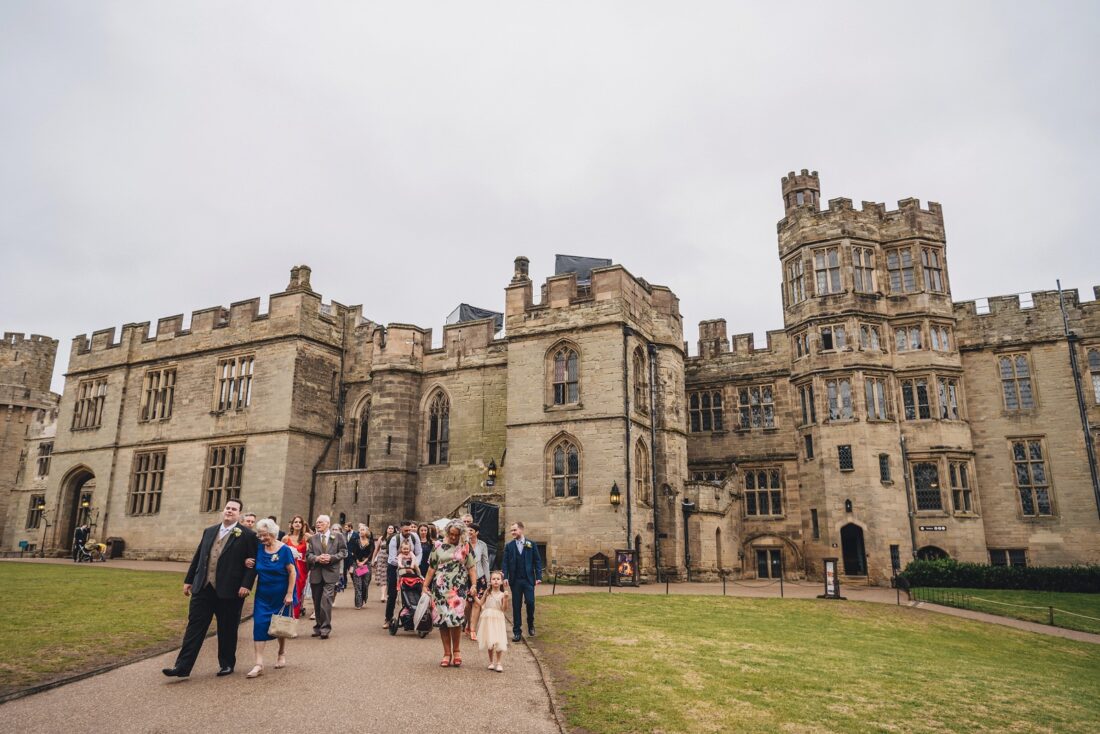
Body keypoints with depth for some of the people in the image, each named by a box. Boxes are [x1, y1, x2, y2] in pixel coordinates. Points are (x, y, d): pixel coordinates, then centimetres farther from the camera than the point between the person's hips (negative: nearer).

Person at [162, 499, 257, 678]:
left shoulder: (247, 535, -5)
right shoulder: (209, 531, 12)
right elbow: (197, 557, 15)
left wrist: (246, 585, -16)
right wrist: (188, 580, 13)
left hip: (228, 591, -4)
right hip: (203, 588, 4)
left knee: (227, 630, 8)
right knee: (194, 626, 4)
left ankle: (226, 664, 23)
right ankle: (182, 666, 8)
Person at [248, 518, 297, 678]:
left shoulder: (284, 549, -14)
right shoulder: (259, 548, -2)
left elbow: (292, 572, -12)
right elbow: (255, 569, 13)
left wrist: (289, 594, -15)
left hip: (280, 595, -3)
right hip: (263, 595, 3)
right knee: (259, 625, -7)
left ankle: (282, 653, 37)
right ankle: (259, 664, -3)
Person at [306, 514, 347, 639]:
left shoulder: (338, 536, 4)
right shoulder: (313, 538, 12)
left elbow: (344, 552, 1)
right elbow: (308, 555, 7)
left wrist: (331, 557, -13)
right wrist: (317, 558, -12)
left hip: (330, 573, -4)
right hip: (316, 574, 4)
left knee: (326, 600, -14)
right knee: (317, 602, 11)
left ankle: (325, 628, -8)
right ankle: (318, 627, 24)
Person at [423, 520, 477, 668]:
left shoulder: (465, 547, 5)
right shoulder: (439, 547, 7)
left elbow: (471, 567, 3)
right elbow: (432, 568, 10)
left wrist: (474, 584, -7)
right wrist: (425, 585, 7)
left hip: (458, 588, -2)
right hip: (441, 587, 2)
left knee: (455, 618, -12)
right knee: (442, 619, 2)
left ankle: (456, 651, 8)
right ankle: (447, 653, 13)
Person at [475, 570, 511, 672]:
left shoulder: (502, 594, -2)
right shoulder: (487, 592, 6)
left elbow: (504, 608, -10)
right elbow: (480, 603, 10)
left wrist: (506, 599, -23)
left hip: (498, 619, -2)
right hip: (487, 619, 2)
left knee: (499, 642, -5)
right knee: (489, 641, 10)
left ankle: (498, 663, 6)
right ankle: (491, 662, 24)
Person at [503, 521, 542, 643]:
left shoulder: (531, 544, 3)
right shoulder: (509, 546, 4)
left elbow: (537, 561, 3)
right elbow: (505, 563, 1)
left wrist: (538, 577, -4)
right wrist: (505, 577, -11)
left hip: (528, 579, -1)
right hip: (515, 580, 1)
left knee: (530, 602, -5)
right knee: (516, 606, 4)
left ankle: (530, 625, 23)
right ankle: (516, 632, 12)